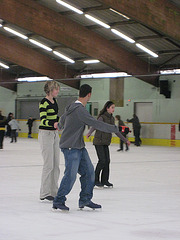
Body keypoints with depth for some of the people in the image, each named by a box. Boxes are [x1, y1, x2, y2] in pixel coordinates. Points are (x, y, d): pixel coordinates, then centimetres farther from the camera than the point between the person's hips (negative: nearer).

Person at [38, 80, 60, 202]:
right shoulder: (44, 102, -14)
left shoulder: (54, 101, 11)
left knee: (56, 164, 9)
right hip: (45, 134, -8)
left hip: (55, 134, 8)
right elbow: (43, 120, -24)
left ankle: (54, 192, 16)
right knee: (49, 164, -8)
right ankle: (44, 194, -1)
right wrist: (54, 123, -40)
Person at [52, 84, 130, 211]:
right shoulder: (80, 110, -21)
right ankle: (58, 201, 1)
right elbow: (96, 124, -23)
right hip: (71, 147, -10)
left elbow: (63, 118, 30)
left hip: (79, 146, 10)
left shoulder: (73, 106, 11)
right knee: (71, 175, -11)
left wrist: (59, 125, 53)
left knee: (88, 171, 8)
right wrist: (115, 128, -13)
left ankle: (85, 199, 17)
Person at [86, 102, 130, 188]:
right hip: (98, 142, -7)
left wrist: (125, 140, 24)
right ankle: (95, 180, 1)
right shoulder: (102, 117, -13)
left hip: (106, 143, 7)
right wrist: (89, 133, -51)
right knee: (102, 161, -11)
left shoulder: (112, 118, 9)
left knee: (107, 161, 4)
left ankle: (104, 180, 14)